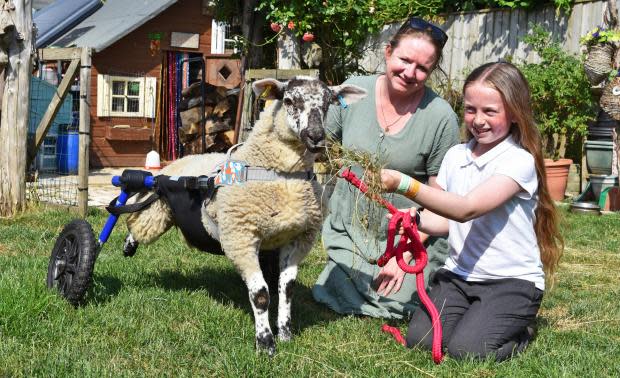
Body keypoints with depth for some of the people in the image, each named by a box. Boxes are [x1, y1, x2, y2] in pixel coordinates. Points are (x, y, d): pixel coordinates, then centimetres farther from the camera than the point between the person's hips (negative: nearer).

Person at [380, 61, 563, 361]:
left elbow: (467, 209, -26)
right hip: (458, 274, 5)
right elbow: (445, 221, 9)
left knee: (466, 349, -23)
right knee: (419, 339, -16)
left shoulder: (519, 161, -14)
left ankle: (521, 329, 8)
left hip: (512, 280, -5)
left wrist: (404, 184, -33)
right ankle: (477, 314, 13)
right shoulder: (455, 156, 6)